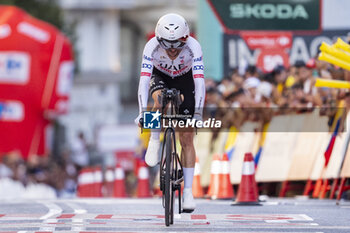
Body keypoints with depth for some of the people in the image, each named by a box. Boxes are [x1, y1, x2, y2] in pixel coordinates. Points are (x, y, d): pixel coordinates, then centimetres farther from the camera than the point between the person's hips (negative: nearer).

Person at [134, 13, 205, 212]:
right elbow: (144, 78, -38)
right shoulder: (152, 46, -33)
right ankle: (154, 141, -10)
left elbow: (199, 80, -39)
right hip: (160, 77, 0)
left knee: (187, 138, -8)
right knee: (161, 99, -38)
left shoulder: (193, 46, -34)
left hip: (184, 79, 0)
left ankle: (188, 191, -4)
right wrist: (142, 112, -47)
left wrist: (198, 113, -48)